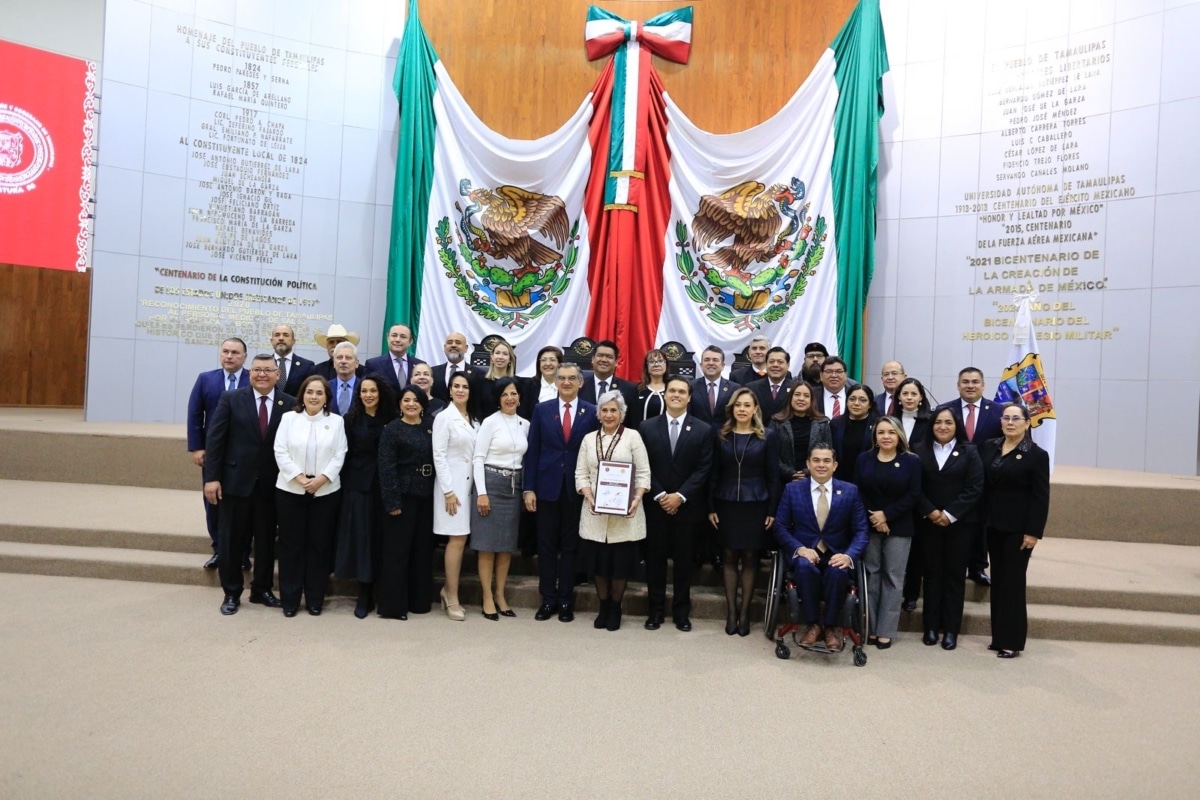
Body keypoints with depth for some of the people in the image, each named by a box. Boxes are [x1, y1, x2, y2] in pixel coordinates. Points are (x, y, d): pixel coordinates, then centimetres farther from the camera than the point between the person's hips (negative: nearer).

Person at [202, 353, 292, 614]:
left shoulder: (289, 404, -1)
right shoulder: (231, 399, -2)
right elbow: (214, 439, -5)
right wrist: (211, 477, -10)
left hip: (272, 485, 1)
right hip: (235, 481, -1)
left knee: (266, 540, 12)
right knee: (232, 540, 9)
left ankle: (262, 589, 28)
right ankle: (231, 593, 23)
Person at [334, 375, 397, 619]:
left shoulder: (391, 419, 5)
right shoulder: (352, 419, 3)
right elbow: (345, 454, 0)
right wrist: (344, 484, -8)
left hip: (384, 486, 1)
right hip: (359, 485, -1)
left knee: (381, 538, 5)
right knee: (361, 537, -1)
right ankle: (364, 596, 6)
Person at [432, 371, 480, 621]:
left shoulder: (474, 420, 11)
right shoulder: (444, 417, -7)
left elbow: (476, 455, 11)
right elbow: (439, 456, -11)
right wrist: (448, 490, -15)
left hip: (469, 484, 6)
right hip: (452, 484, -6)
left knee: (461, 539, 8)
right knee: (457, 540, -5)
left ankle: (448, 589, 22)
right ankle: (452, 598, 5)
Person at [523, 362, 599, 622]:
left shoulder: (592, 412, 0)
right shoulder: (542, 410, 3)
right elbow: (532, 451, 2)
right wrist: (528, 488, -3)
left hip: (577, 489, -1)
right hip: (547, 486, 1)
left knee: (570, 546, 9)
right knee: (546, 546, 7)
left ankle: (566, 600, 20)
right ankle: (548, 600, 19)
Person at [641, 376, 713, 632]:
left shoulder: (703, 430, 0)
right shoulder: (647, 427, 2)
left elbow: (704, 469, -4)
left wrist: (680, 496, -13)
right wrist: (659, 495, -11)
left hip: (687, 506, 0)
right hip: (655, 505, 1)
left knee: (683, 559, 8)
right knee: (655, 558, 7)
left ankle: (681, 611, 20)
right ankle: (656, 610, 18)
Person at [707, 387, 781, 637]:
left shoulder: (768, 436, -1)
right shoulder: (722, 435, 4)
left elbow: (773, 476, -1)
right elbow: (714, 474, 4)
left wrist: (772, 511, -5)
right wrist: (711, 507, -1)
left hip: (756, 504, -1)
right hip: (727, 504, 1)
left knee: (750, 558, 5)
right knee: (730, 557, 6)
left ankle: (744, 611, 15)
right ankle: (731, 611, 14)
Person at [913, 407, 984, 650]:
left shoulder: (969, 452, 2)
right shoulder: (920, 450, 5)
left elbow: (975, 488, -6)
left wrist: (950, 514, -13)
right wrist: (930, 512, -13)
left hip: (960, 522, -1)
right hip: (928, 522, 1)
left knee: (955, 574, 5)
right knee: (932, 573, 6)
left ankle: (951, 629, 12)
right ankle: (931, 626, 14)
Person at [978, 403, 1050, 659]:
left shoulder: (1036, 455, -6)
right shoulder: (988, 447, 7)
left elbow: (1041, 497, -9)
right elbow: (981, 485, 7)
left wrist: (1034, 531, -14)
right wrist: (982, 520, 1)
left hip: (1018, 528, -5)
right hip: (993, 524, 5)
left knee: (1013, 582, 1)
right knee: (997, 580, 11)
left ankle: (1012, 641, 11)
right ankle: (998, 636, 20)